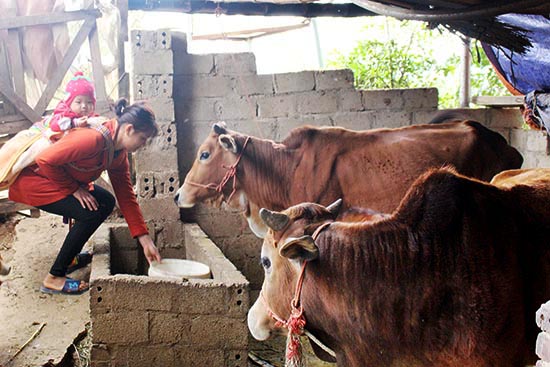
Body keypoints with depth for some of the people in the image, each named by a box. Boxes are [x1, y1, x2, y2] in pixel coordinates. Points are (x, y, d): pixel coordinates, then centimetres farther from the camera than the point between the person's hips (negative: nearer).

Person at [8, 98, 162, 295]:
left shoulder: (120, 153, -1)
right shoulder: (93, 138, -30)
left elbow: (126, 196, 1)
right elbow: (45, 161, -29)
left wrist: (145, 240, -3)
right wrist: (74, 189, -18)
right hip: (32, 178, -9)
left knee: (106, 202, 6)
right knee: (90, 214, -19)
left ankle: (71, 255, 19)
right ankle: (54, 278, -8)